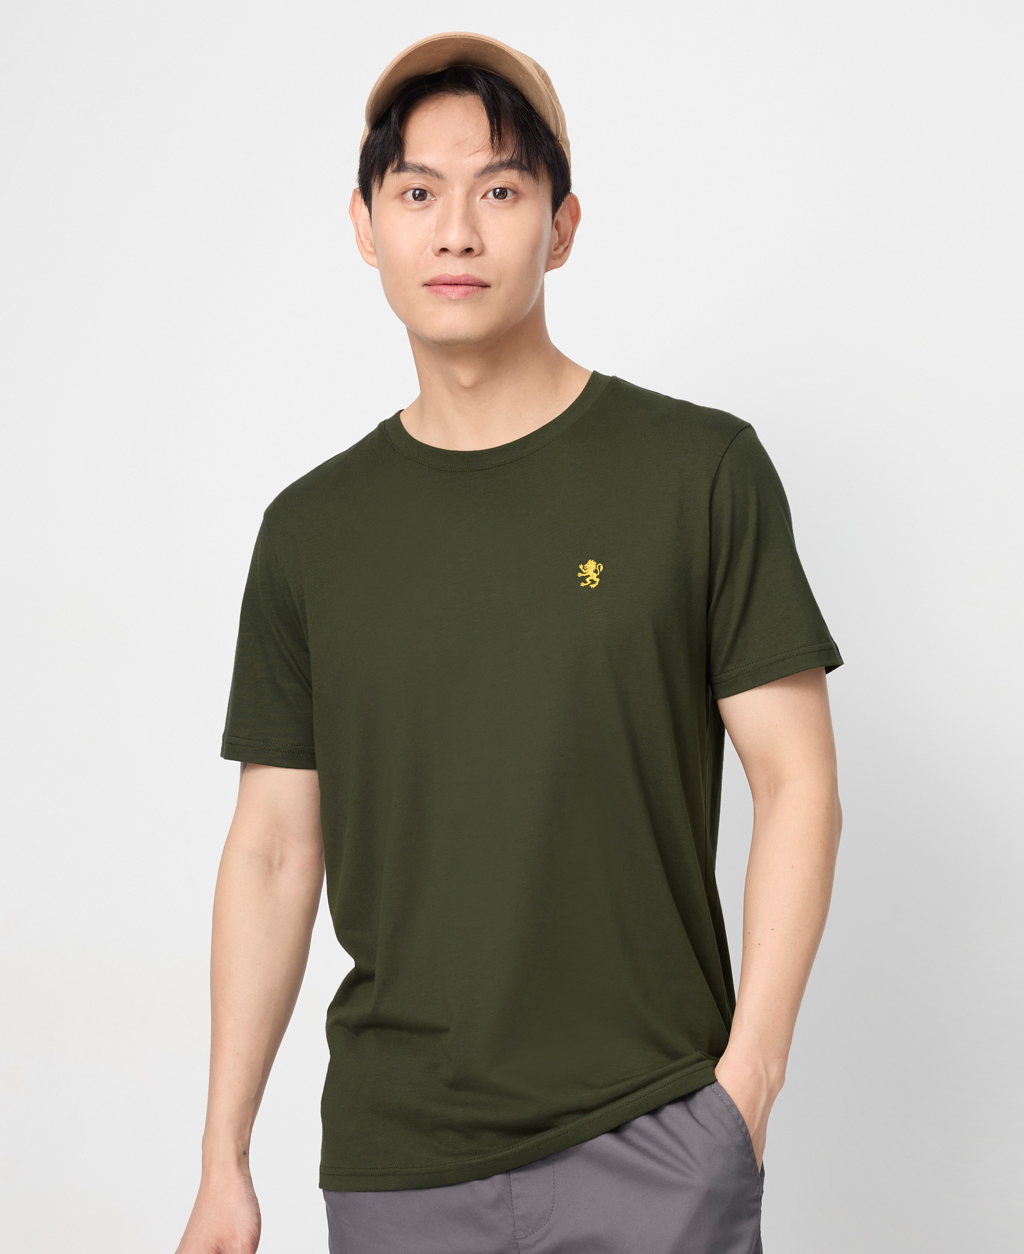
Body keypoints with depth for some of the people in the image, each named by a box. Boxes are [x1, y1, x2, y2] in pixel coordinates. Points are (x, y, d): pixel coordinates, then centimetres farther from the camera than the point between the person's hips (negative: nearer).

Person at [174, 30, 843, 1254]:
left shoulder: (700, 470, -3)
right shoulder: (311, 530, 5)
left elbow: (796, 784, -2)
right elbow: (274, 848, 7)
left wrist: (747, 1080, -9)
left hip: (650, 1141, -2)